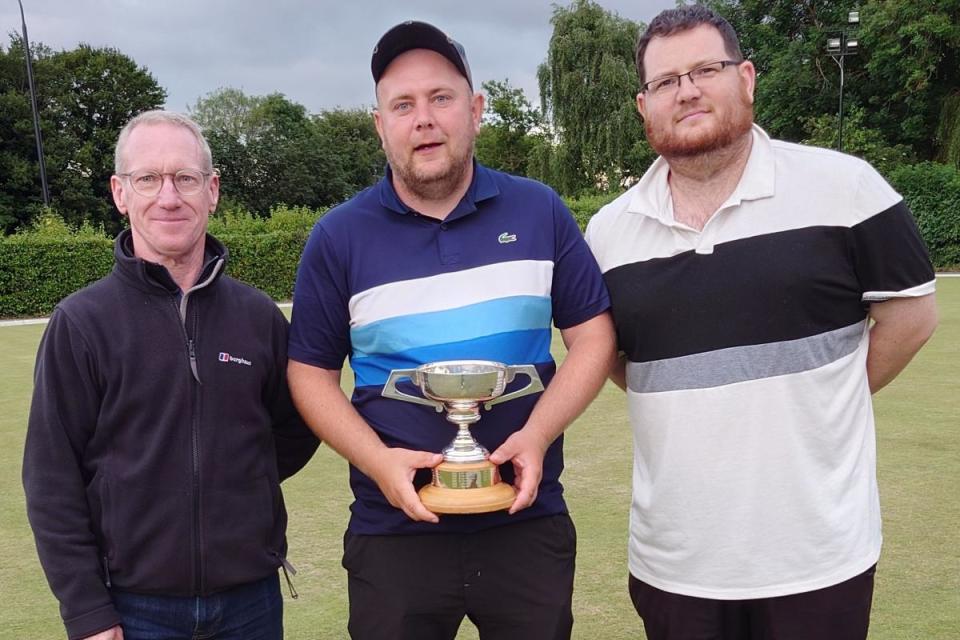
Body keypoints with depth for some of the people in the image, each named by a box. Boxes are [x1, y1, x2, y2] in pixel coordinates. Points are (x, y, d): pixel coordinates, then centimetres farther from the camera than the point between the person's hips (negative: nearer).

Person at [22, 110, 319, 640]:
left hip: (252, 596, 3)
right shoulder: (80, 323, -7)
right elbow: (53, 483, -7)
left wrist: (236, 486, -3)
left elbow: (295, 432, 12)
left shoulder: (258, 315, 1)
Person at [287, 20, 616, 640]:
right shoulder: (338, 238, -1)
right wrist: (377, 460, -13)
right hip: (395, 531, 0)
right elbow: (311, 371, 3)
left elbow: (593, 335, 2)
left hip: (529, 524, 1)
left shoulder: (540, 211, 1)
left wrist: (536, 436, -13)